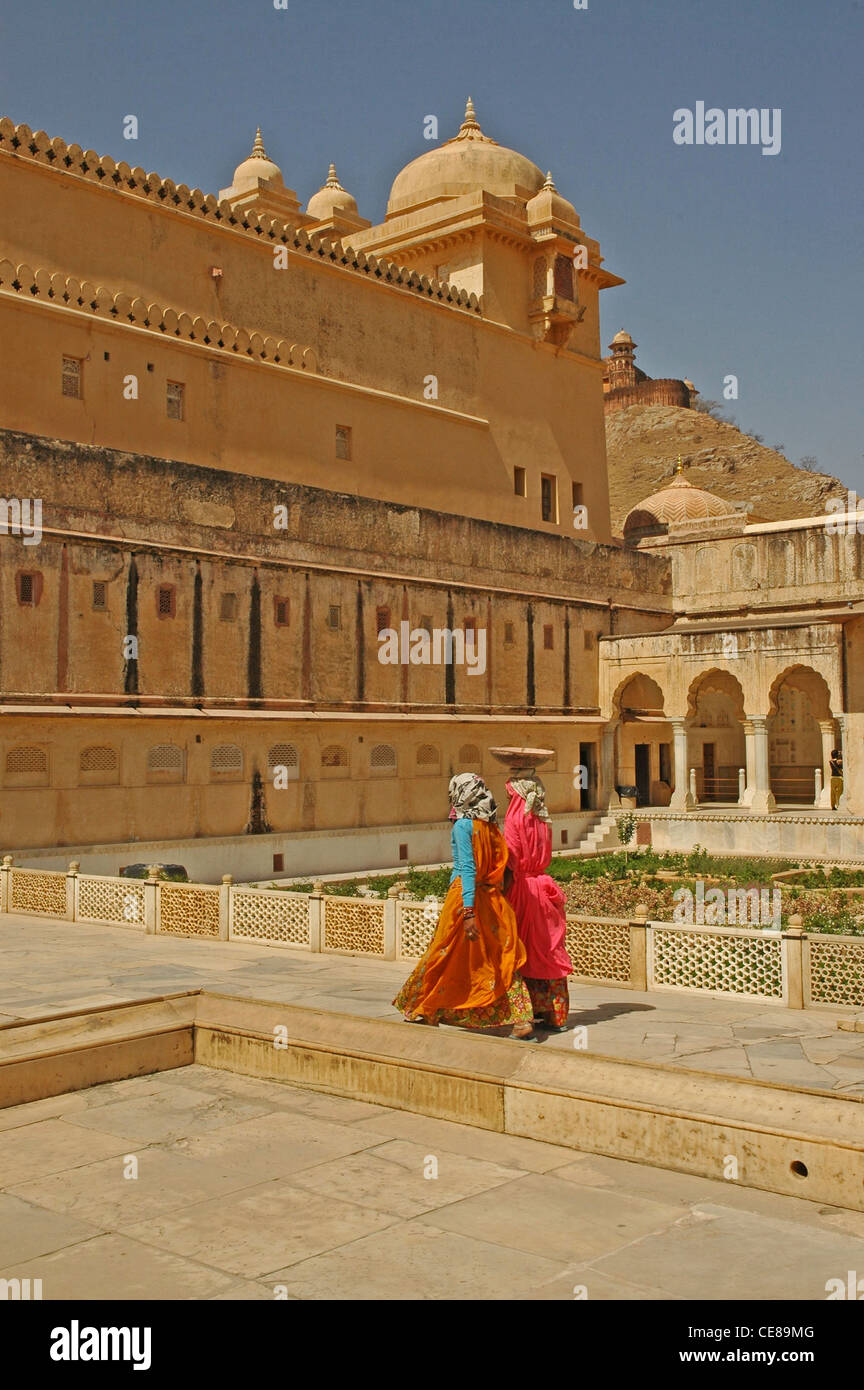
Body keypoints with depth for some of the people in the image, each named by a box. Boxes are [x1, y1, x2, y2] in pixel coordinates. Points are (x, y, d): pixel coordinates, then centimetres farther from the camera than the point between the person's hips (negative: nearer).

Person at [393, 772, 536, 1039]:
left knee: (444, 955, 8)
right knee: (502, 959, 4)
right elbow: (499, 865, 12)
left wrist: (468, 911, -21)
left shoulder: (462, 825, -9)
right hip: (493, 897, 6)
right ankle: (522, 1021, -3)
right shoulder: (491, 826, 10)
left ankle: (423, 1011, 22)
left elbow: (467, 868, -17)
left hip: (464, 894, -6)